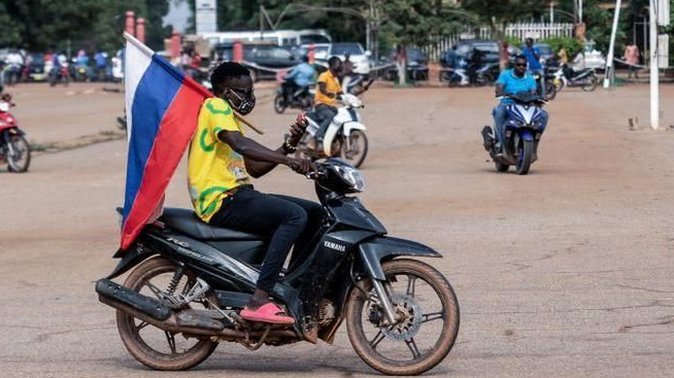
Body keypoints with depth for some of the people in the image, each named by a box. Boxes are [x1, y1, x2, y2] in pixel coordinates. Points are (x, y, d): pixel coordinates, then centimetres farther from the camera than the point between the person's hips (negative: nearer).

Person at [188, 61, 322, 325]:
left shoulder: (227, 115, 26)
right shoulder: (215, 106, -4)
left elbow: (255, 168, 23)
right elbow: (240, 144, -23)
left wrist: (289, 145, 10)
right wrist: (288, 161, -30)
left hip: (238, 195, 10)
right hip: (221, 200, -10)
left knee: (314, 212, 9)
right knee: (295, 215, -28)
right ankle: (259, 301, -35)